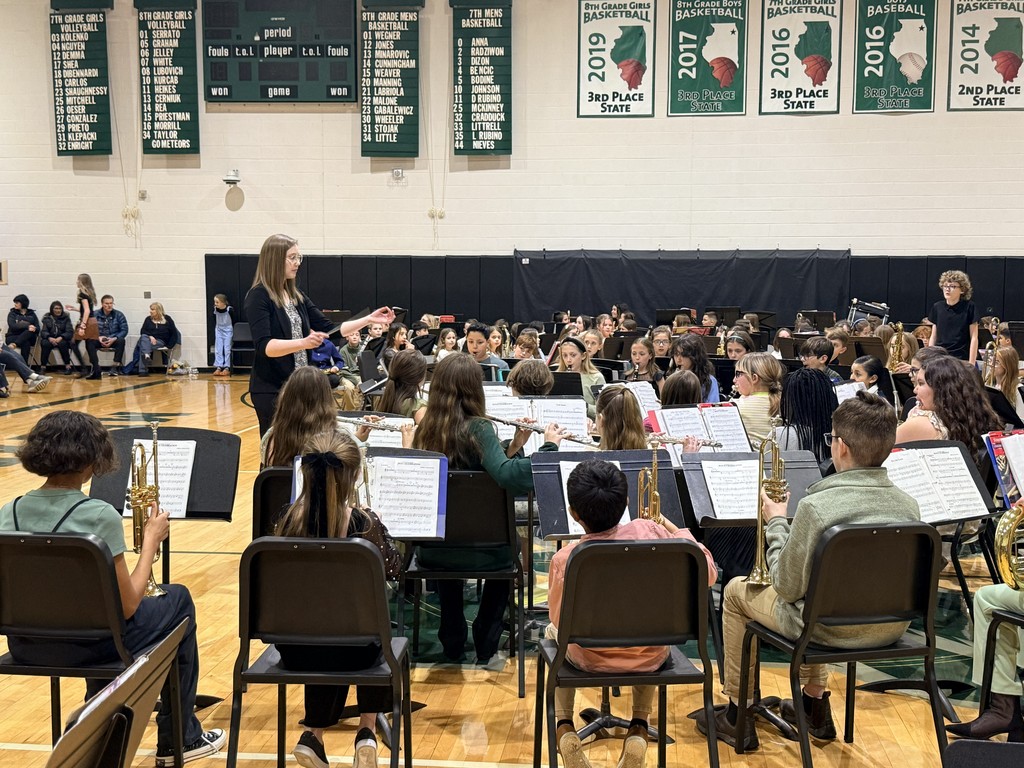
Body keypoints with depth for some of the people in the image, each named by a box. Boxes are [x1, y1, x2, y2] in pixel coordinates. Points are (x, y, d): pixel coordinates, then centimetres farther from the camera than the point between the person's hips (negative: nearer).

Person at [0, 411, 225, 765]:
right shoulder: (100, 516, -22)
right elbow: (128, 606, -16)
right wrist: (152, 539, -5)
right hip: (85, 647, -6)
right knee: (178, 599, 21)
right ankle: (180, 739, 30)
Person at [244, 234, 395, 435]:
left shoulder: (296, 295, 11)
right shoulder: (258, 296, -12)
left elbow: (329, 329, 11)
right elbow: (264, 346, -24)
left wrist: (369, 319, 2)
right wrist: (303, 343, -39)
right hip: (271, 389, -7)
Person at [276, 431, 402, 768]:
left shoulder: (289, 519, -12)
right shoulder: (364, 523, -21)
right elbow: (393, 568, -1)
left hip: (294, 648, 3)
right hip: (351, 648, -2)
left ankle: (314, 734, 26)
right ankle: (367, 731, 29)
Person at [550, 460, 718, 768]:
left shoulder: (564, 559, -25)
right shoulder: (648, 531, -21)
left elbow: (560, 620, -9)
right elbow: (708, 573, -12)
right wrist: (680, 533, 3)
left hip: (589, 659, -1)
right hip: (651, 658, 1)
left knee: (552, 633, 33)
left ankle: (563, 728, 18)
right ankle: (639, 728, 25)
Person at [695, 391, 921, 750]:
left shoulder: (816, 505, -25)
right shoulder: (908, 505, -8)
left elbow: (787, 587, -17)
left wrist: (776, 523, -4)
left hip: (833, 629, -6)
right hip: (893, 628, 6)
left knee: (736, 590, 18)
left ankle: (737, 715, 28)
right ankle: (815, 705, 41)